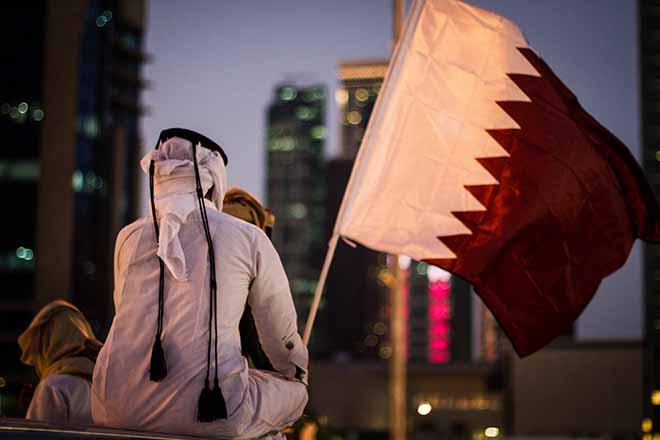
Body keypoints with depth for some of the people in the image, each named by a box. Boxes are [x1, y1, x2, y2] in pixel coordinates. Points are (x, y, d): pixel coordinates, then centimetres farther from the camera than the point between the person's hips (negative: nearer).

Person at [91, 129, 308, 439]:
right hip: (207, 414, -3)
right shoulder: (249, 239, 3)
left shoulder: (129, 238, 10)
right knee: (294, 391, 24)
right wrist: (299, 375, 33)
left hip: (118, 413, 3)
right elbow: (282, 335, 11)